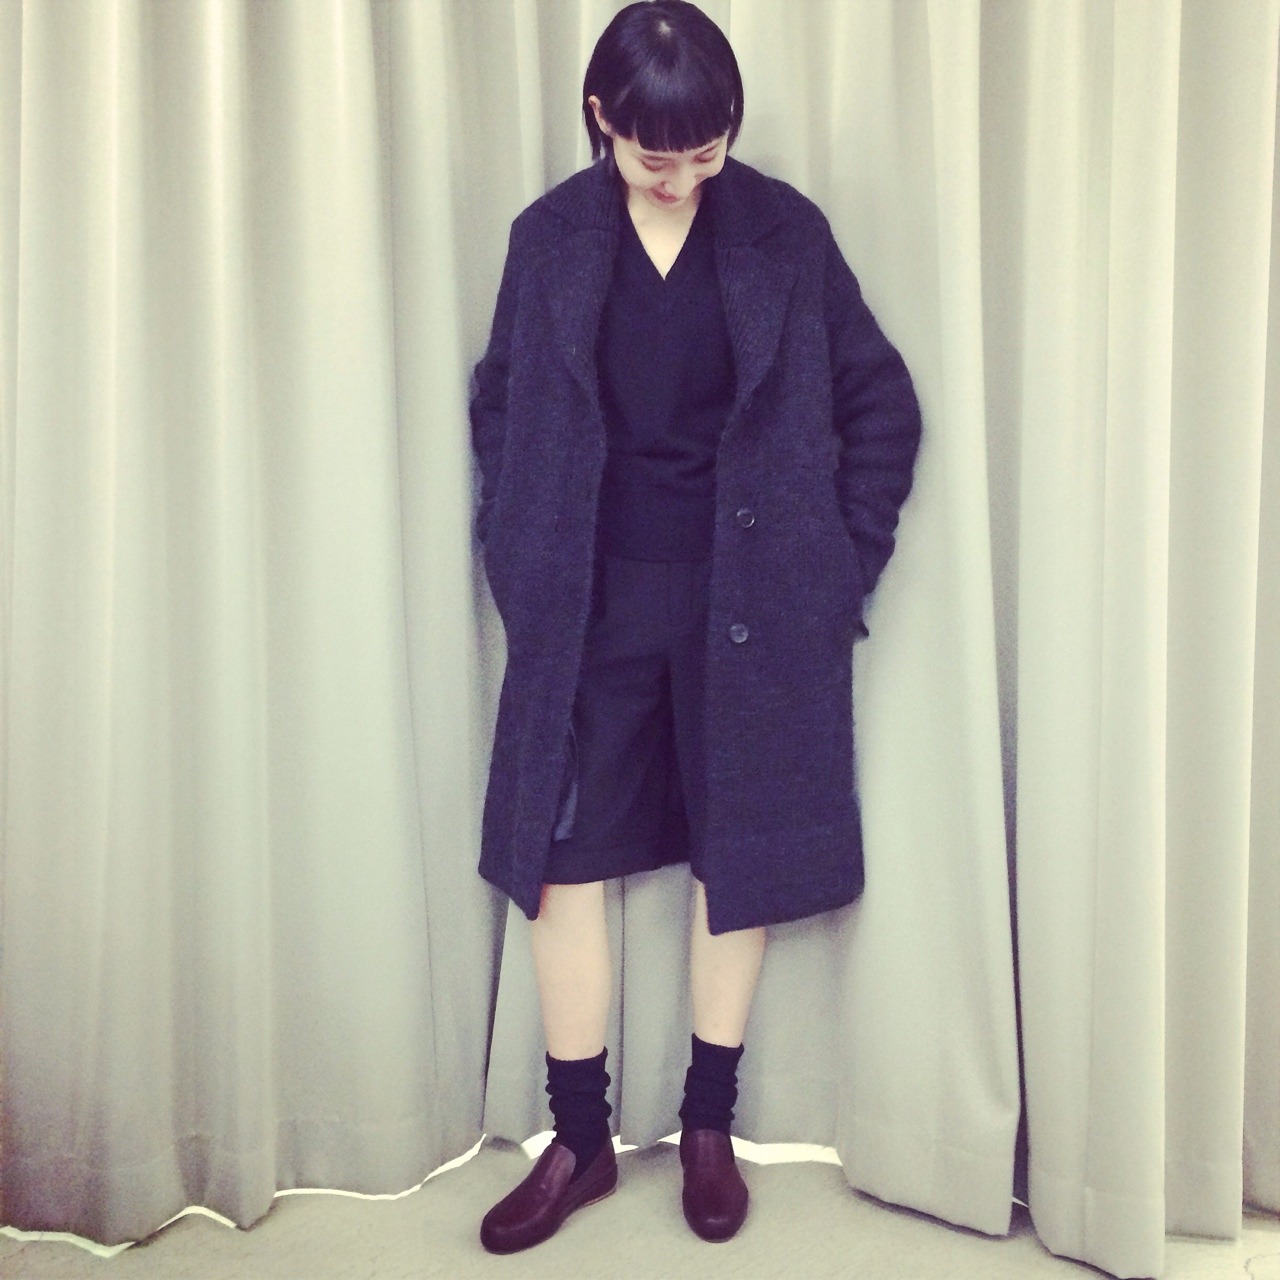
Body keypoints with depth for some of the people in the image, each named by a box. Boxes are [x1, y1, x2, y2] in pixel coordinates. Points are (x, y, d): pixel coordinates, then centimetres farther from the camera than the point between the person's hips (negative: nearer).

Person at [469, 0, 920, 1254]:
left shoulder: (784, 231, -3)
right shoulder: (550, 238, 1)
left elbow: (881, 404, 2)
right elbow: (498, 409, 9)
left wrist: (842, 563, -3)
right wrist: (521, 568, 2)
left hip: (748, 603, -1)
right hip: (591, 605, 1)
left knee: (739, 855, 8)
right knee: (562, 853, 4)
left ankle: (709, 1124, 29)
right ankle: (580, 1138, 22)